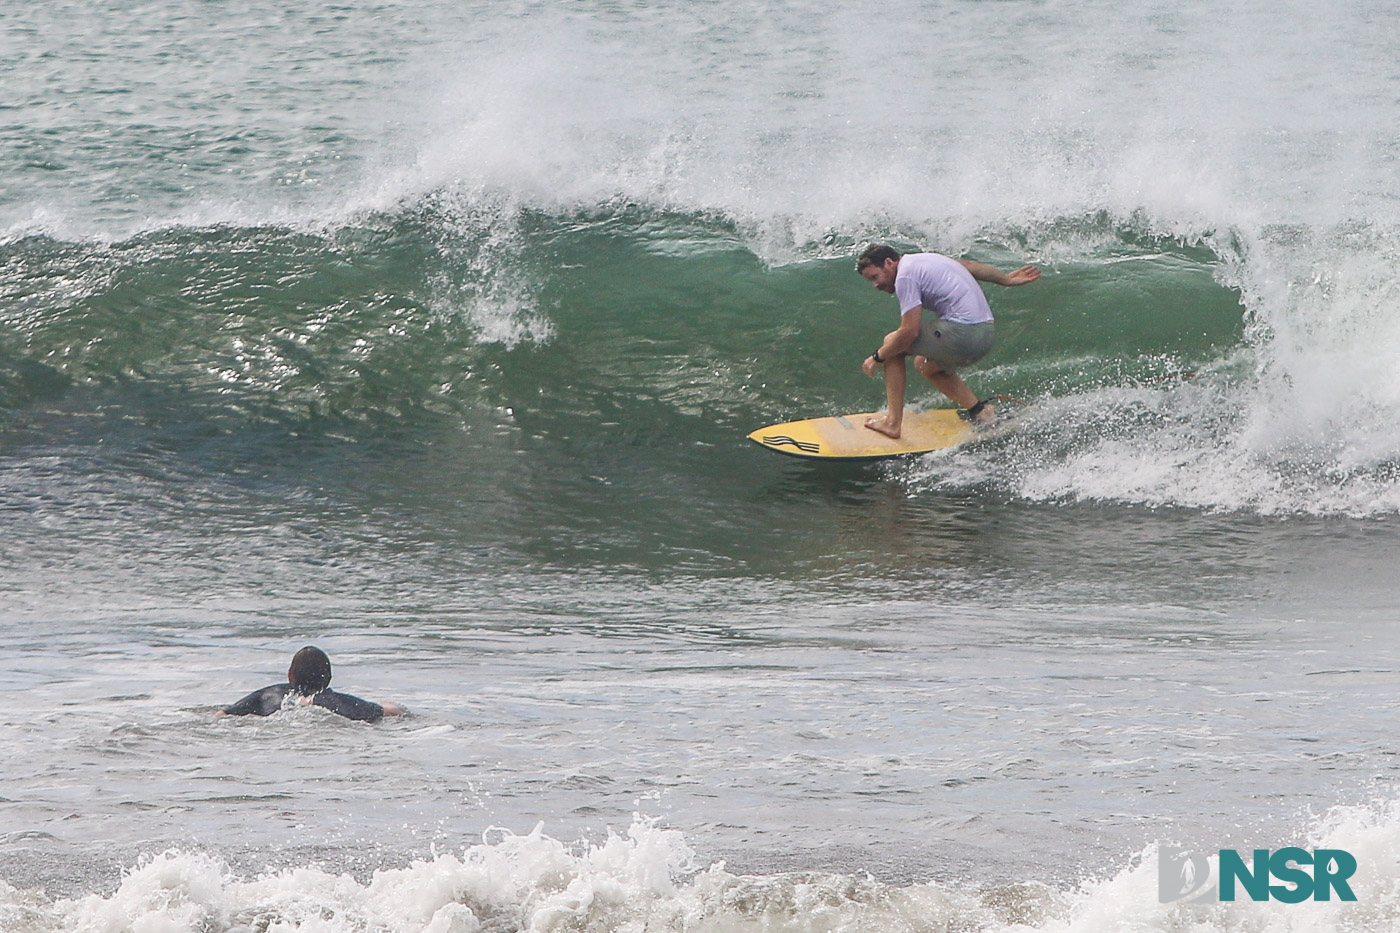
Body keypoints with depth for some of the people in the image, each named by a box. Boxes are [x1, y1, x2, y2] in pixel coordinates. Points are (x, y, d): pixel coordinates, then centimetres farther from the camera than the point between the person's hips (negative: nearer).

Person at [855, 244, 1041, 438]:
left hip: (962, 333, -9)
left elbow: (910, 331, -14)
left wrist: (878, 357, -1)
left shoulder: (905, 275, -8)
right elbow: (970, 266, 31)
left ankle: (893, 422, 2)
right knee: (924, 364, 29)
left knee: (892, 342, 6)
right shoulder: (924, 259, 20)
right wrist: (1007, 279, 45)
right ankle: (979, 411, 17)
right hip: (987, 333, 10)